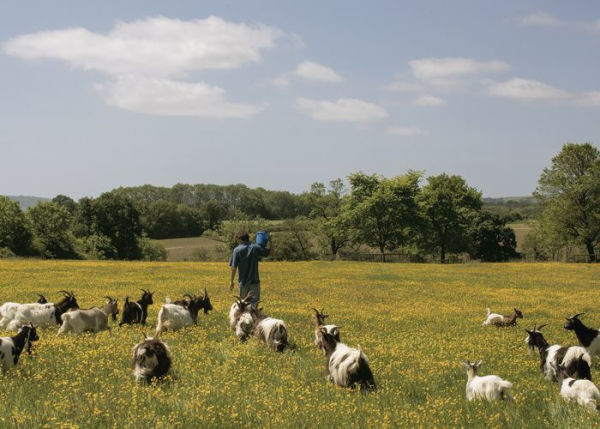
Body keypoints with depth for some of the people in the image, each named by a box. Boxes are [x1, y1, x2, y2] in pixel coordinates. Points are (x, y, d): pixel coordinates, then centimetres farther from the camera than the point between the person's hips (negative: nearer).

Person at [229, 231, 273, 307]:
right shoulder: (255, 247, -4)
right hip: (254, 281, 0)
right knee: (254, 301, 2)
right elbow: (270, 253, 5)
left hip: (243, 282, 0)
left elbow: (234, 267, -8)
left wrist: (231, 281, 1)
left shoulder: (237, 250, -8)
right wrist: (270, 241, 17)